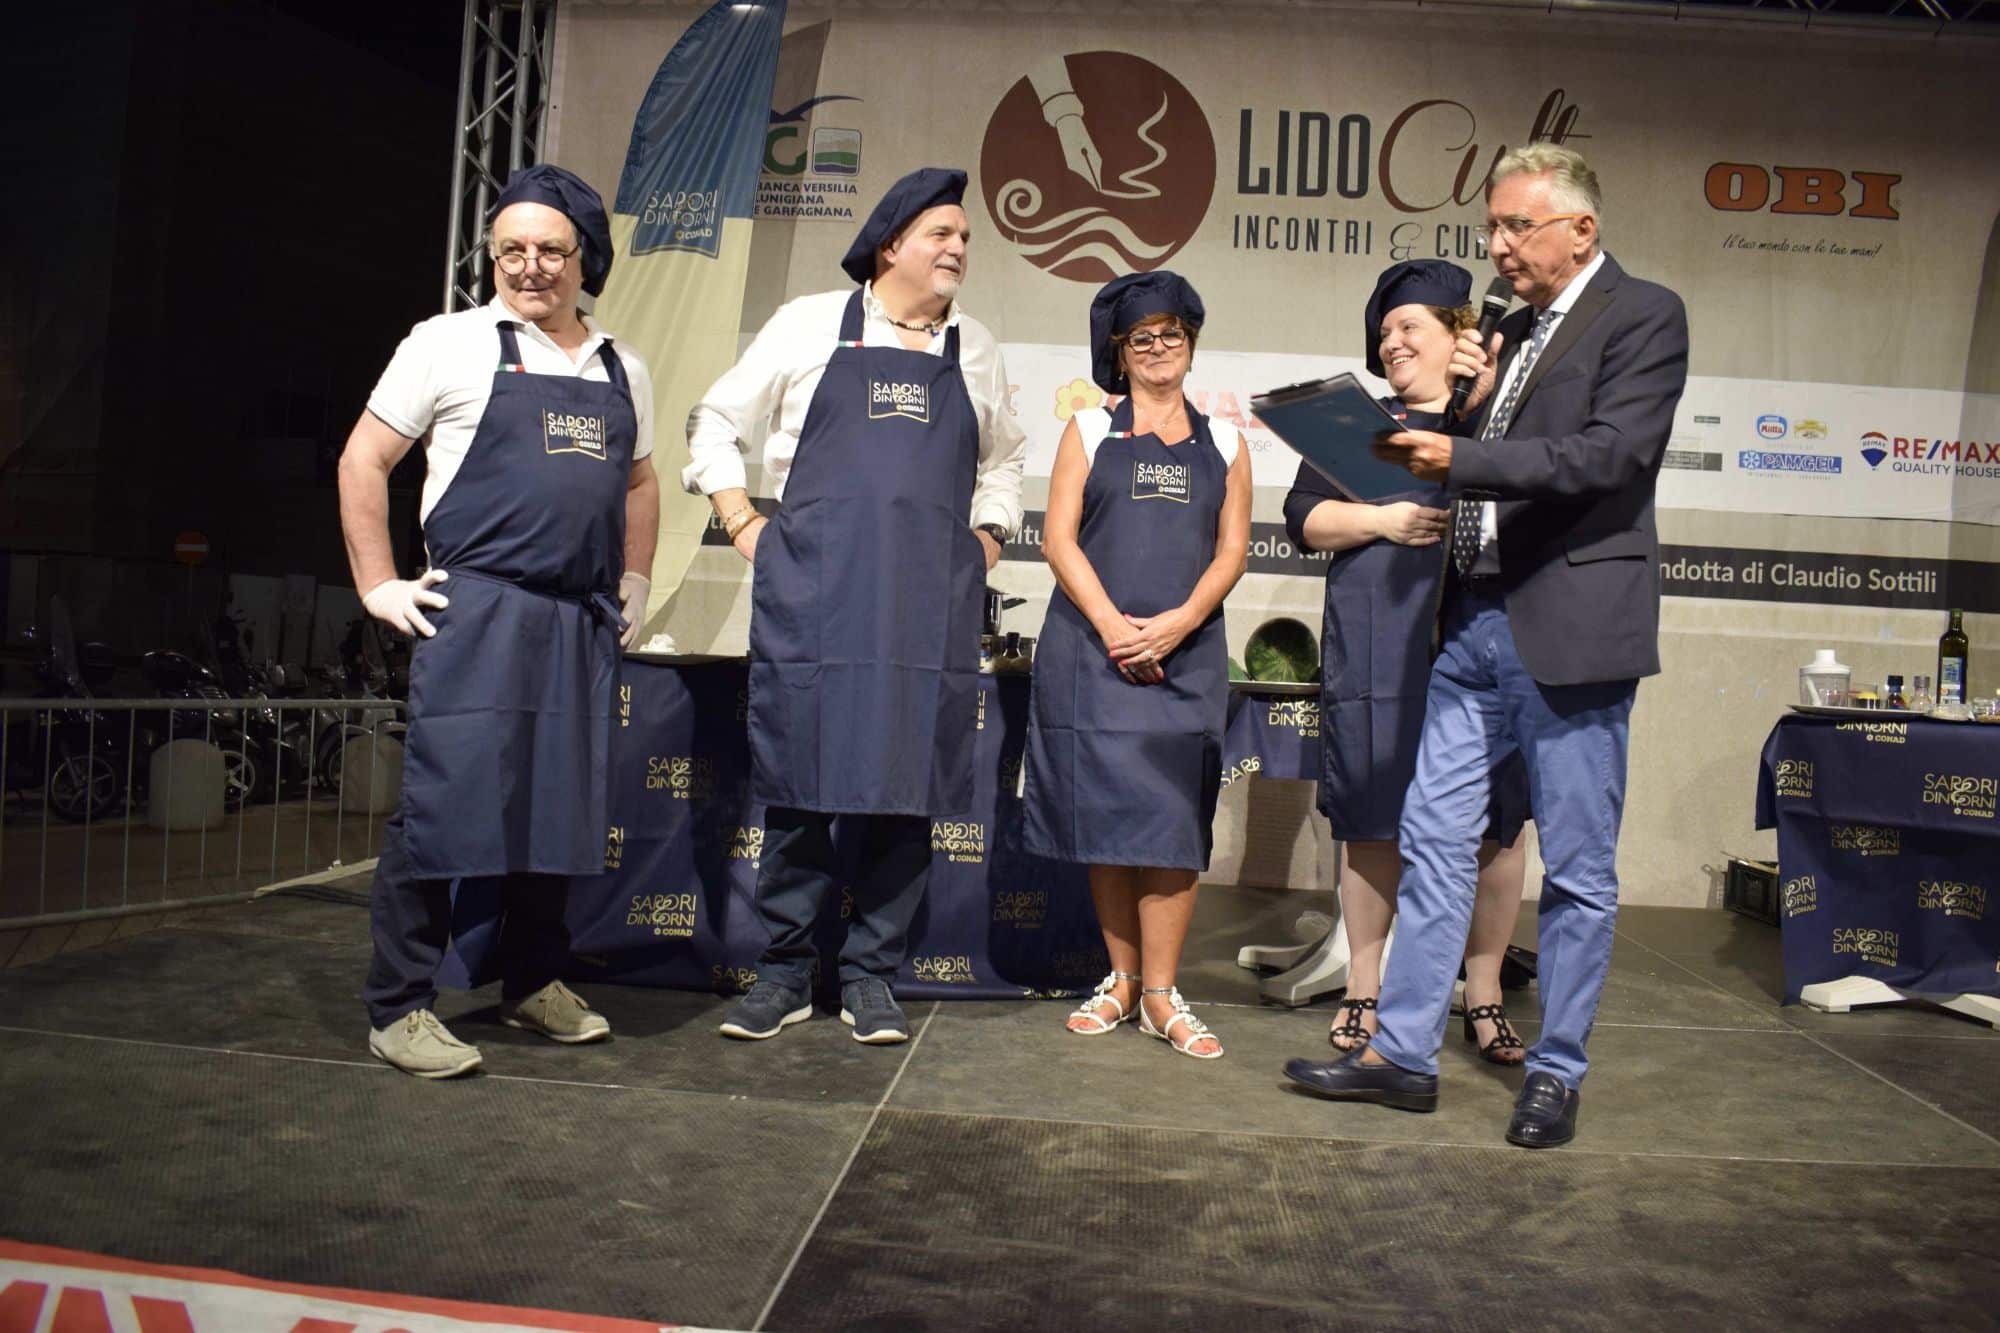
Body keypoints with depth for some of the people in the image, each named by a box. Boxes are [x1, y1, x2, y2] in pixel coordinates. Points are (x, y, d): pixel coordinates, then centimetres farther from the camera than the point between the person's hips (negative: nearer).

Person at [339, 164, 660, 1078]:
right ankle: (399, 1008, 5)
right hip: (477, 611, -5)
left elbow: (639, 482, 29)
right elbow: (363, 459, 3)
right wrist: (379, 585, -2)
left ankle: (534, 984, 25)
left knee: (564, 806, 10)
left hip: (583, 624, 5)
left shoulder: (623, 371, 17)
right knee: (446, 801, -7)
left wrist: (634, 581, 18)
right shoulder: (453, 343, 3)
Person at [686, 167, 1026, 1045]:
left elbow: (1002, 462, 29)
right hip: (813, 590, -2)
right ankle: (784, 972, 13)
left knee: (907, 784, 1)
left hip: (929, 602, 2)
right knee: (798, 779, 0)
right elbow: (715, 424, 14)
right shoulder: (810, 324, 8)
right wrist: (746, 528, 4)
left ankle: (870, 976, 13)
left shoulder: (975, 352, 16)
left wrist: (983, 543, 14)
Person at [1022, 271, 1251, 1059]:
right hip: (1092, 645, 0)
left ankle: (1161, 995, 2)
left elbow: (1232, 551, 7)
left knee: (1171, 818, -4)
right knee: (1104, 814, 1)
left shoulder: (1223, 445, 15)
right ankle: (1123, 977, 13)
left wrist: (1176, 623, -10)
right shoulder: (1090, 431, 12)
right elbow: (1058, 538, 3)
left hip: (1185, 653, 0)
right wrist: (1110, 624, -11)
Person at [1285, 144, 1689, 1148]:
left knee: (1578, 867, 4)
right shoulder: (1518, 330, 17)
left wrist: (1461, 456, -21)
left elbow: (1609, 453, -18)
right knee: (1433, 837, 8)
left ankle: (1557, 1072, 18)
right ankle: (1403, 1053, 17)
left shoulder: (1643, 315, -4)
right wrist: (1468, 403, 1)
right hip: (1476, 621, 7)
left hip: (1570, 630, -7)